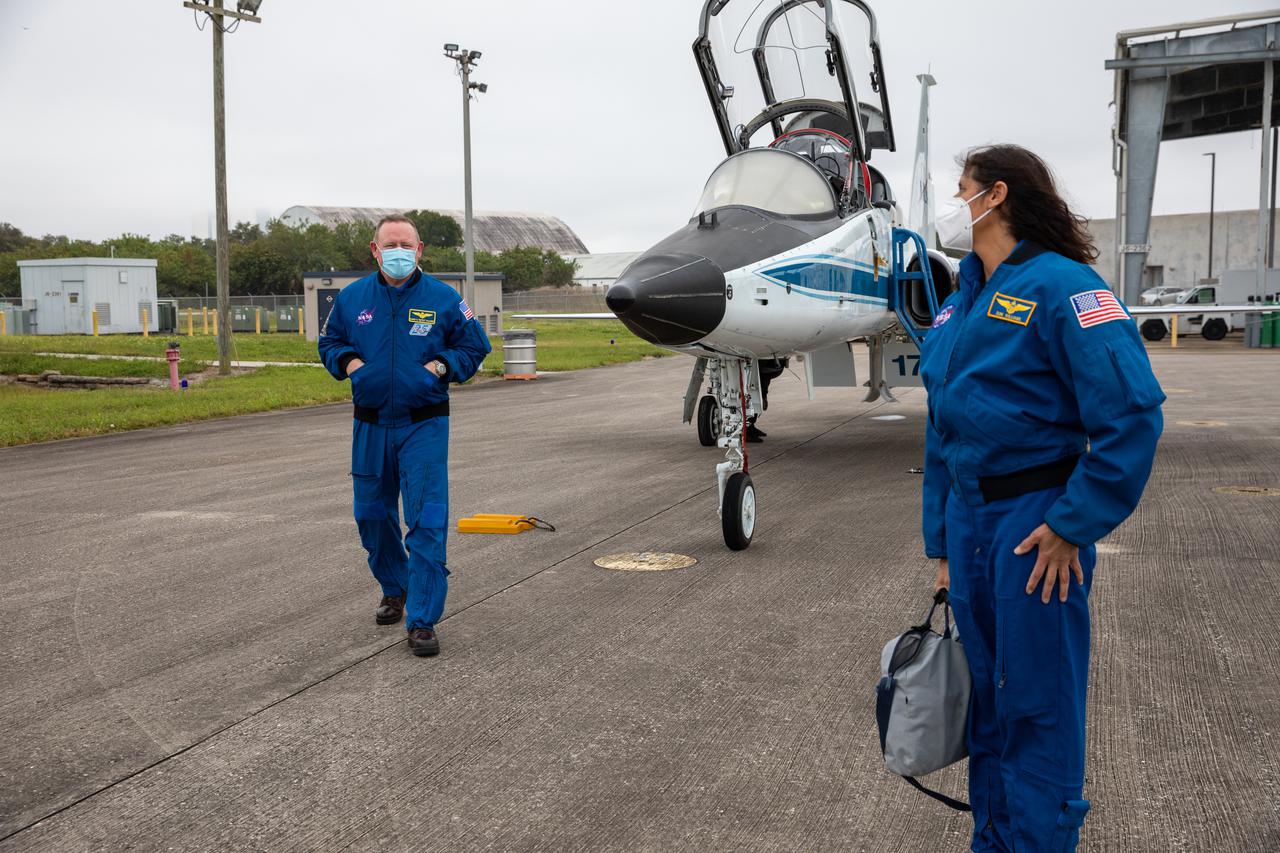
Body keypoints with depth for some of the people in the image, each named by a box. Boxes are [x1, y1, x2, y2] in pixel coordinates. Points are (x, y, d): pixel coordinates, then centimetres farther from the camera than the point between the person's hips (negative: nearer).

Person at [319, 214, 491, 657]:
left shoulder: (443, 298, -3)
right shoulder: (352, 297, 4)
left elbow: (475, 344, 7)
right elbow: (329, 342, 18)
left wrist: (444, 364, -9)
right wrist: (347, 361, -2)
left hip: (424, 425, -3)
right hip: (371, 425, 4)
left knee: (427, 521, -9)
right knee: (372, 515, 15)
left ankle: (422, 621, -3)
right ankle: (394, 590, 41)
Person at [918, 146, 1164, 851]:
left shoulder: (1059, 285, -12)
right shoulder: (959, 304, 12)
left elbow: (1132, 411, -21)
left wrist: (1072, 525, -20)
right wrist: (942, 545, 14)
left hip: (1034, 521, -7)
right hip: (967, 520, 8)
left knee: (1037, 711, 4)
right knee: (986, 702, 17)